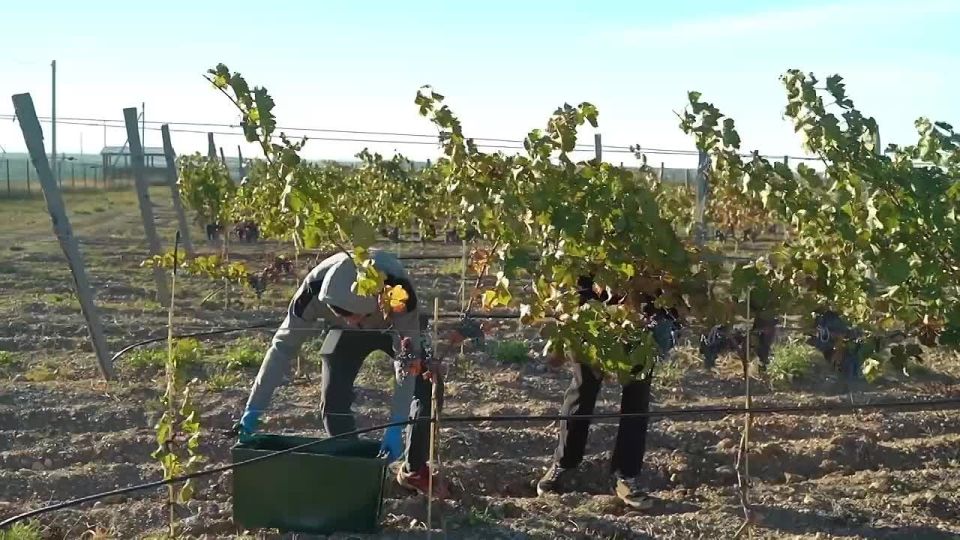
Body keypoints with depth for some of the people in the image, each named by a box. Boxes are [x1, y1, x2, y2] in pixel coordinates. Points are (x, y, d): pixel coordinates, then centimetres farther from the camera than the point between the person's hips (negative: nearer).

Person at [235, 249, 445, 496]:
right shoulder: (314, 293, -41)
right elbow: (283, 346, -29)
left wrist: (395, 427, -44)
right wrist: (253, 408, -32)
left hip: (395, 327, -1)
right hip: (347, 335, 1)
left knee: (428, 387, -13)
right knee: (334, 399, -14)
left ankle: (414, 469, 8)